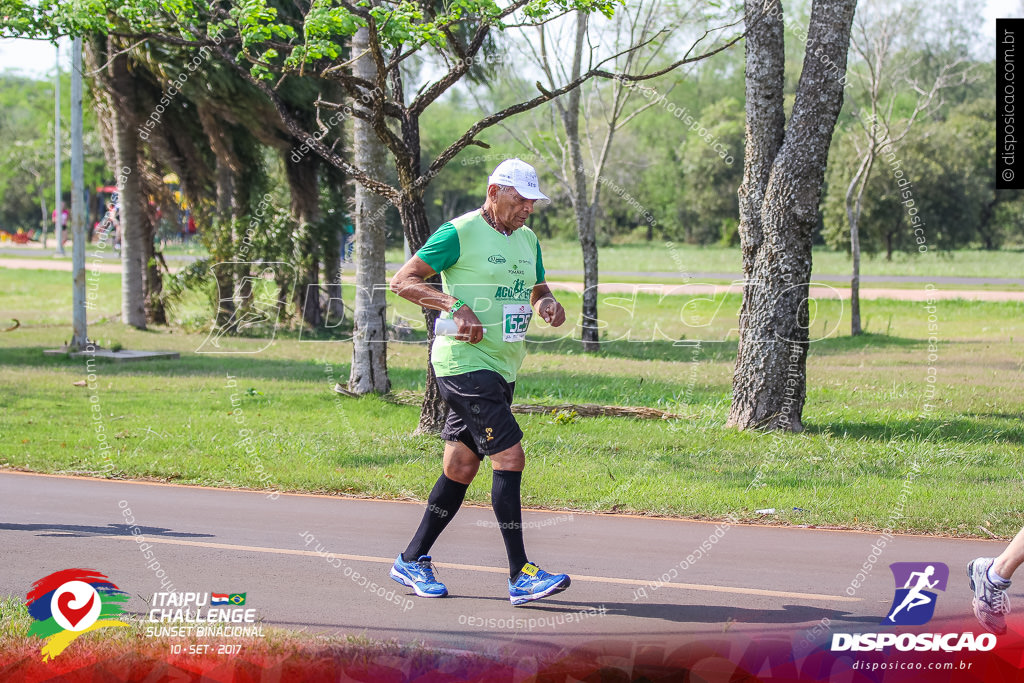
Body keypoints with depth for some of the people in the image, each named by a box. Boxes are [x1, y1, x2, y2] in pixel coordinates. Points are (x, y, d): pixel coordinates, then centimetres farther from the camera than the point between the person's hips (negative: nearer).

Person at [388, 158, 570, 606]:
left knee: (460, 468, 11)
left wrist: (547, 304, 4)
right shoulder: (459, 233, -10)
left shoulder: (528, 240, 14)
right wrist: (455, 306, -20)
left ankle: (412, 561, 23)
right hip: (464, 363, -8)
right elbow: (402, 281, -9)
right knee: (510, 457, -15)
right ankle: (521, 577, -14)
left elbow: (537, 291, 28)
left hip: (502, 368, 8)